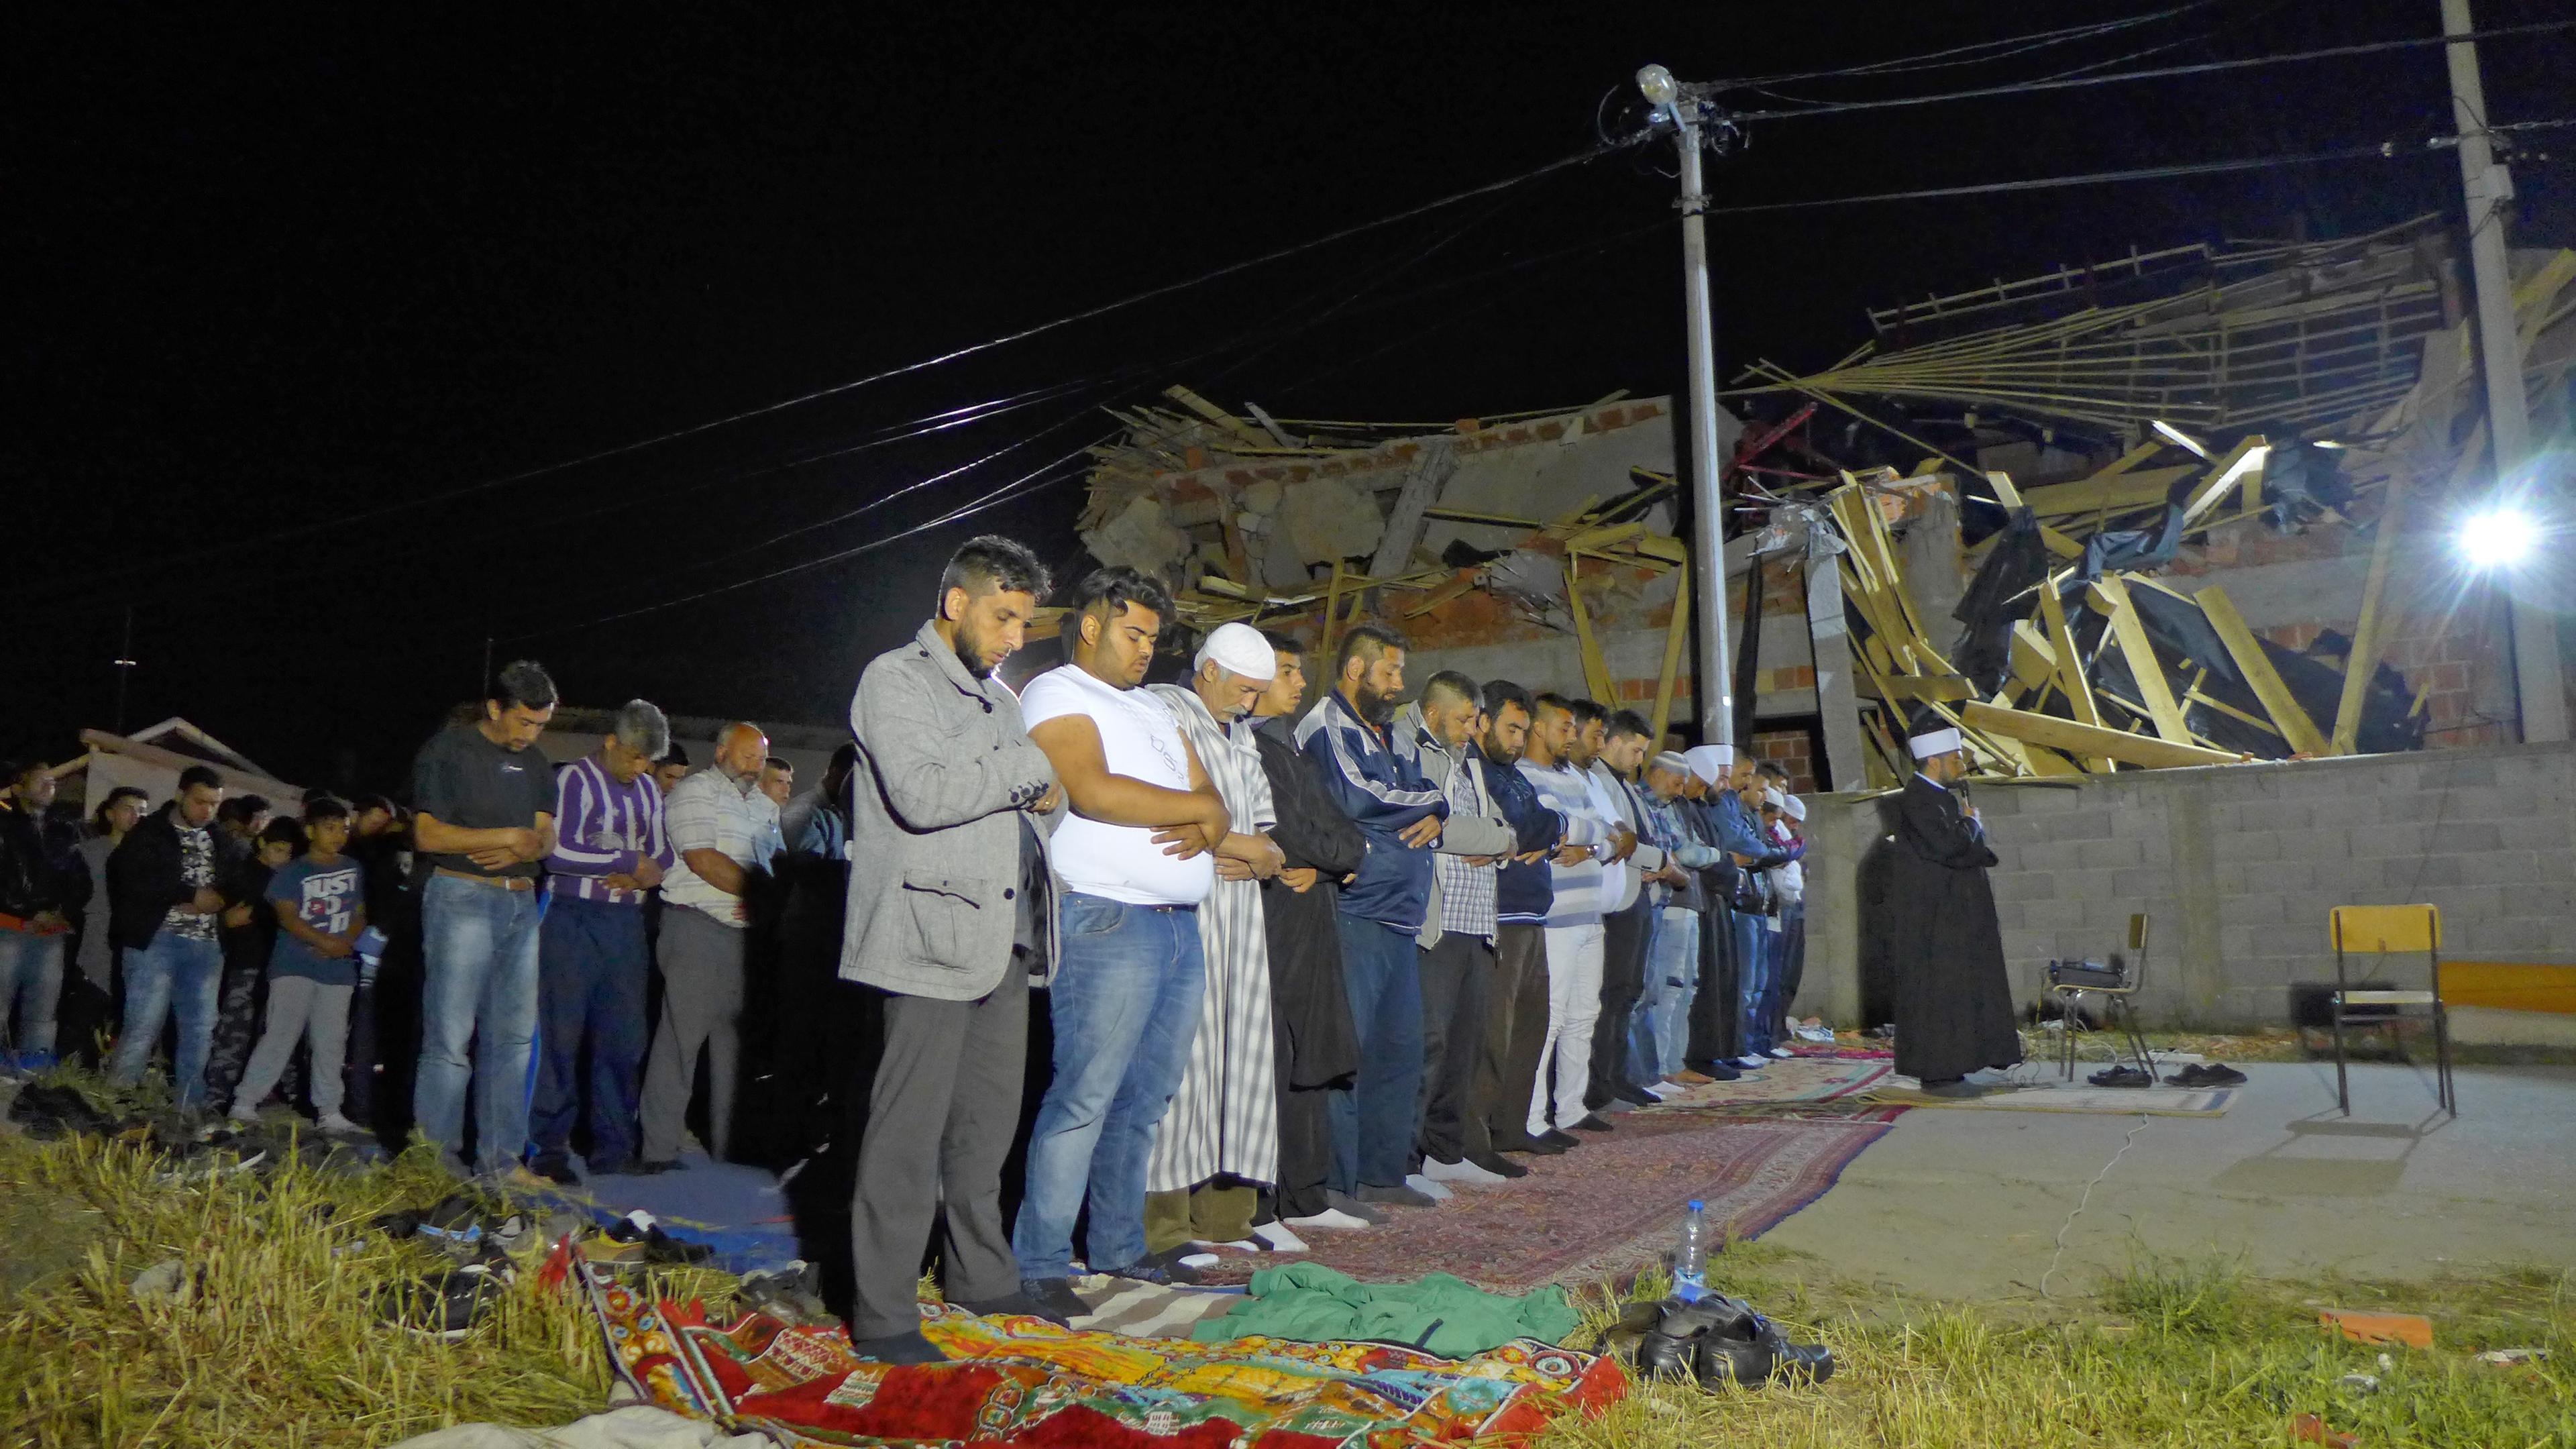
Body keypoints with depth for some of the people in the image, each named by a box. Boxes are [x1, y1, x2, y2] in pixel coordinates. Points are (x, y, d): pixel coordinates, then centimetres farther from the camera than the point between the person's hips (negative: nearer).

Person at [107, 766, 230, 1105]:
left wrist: (219, 901, -2)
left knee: (200, 1032, 4)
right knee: (143, 1028, -8)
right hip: (156, 939, -4)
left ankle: (188, 1110, 9)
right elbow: (132, 882, -12)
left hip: (206, 945, 5)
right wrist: (191, 895, -11)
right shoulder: (150, 832, 1)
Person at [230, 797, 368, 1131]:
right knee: (280, 1035, -8)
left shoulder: (354, 870, 13)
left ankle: (329, 1112, 11)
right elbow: (288, 917, -8)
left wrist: (346, 943, -8)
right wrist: (323, 941, -21)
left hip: (338, 969, 4)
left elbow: (360, 914, 12)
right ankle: (245, 1102, 1)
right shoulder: (292, 872, 1)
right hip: (295, 966, -3)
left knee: (331, 1043, 6)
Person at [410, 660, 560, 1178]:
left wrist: (524, 849, -12)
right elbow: (427, 834, -10)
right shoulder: (448, 750, -2)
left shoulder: (534, 764, 17)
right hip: (462, 898, -6)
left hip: (521, 902, 6)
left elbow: (545, 836, 10)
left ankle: (499, 1158, 12)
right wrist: (508, 836, -12)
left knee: (515, 1035, 6)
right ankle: (436, 1162, 3)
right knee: (451, 1037, -5)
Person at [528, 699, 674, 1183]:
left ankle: (613, 1148, 12)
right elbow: (559, 852, -12)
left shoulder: (648, 791, 17)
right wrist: (631, 861, -8)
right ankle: (549, 1148, 4)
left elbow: (663, 855, 19)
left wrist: (643, 877, -3)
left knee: (624, 1038, 5)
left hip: (626, 921, 6)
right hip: (574, 919, -6)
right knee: (561, 1035, -4)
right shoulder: (574, 780, -2)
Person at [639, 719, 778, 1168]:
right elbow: (702, 860, -13)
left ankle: (728, 1147, 15)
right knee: (681, 1038, -7)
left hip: (745, 933, 7)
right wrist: (758, 890, -9)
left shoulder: (766, 807, 21)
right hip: (696, 928, -7)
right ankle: (660, 1151, -2)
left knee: (735, 1041, 9)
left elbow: (774, 867, 19)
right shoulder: (694, 792, -2)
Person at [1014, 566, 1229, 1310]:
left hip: (1180, 925, 8)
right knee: (1083, 1098, -7)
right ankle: (1040, 1264, 3)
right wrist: (1199, 806, -9)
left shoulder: (1152, 710, 24)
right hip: (1109, 921, -8)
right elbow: (1093, 789, -19)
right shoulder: (1056, 694, -2)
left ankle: (1117, 1247, 21)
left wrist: (1205, 825, -6)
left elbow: (1211, 797, 18)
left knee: (1144, 1100, 11)